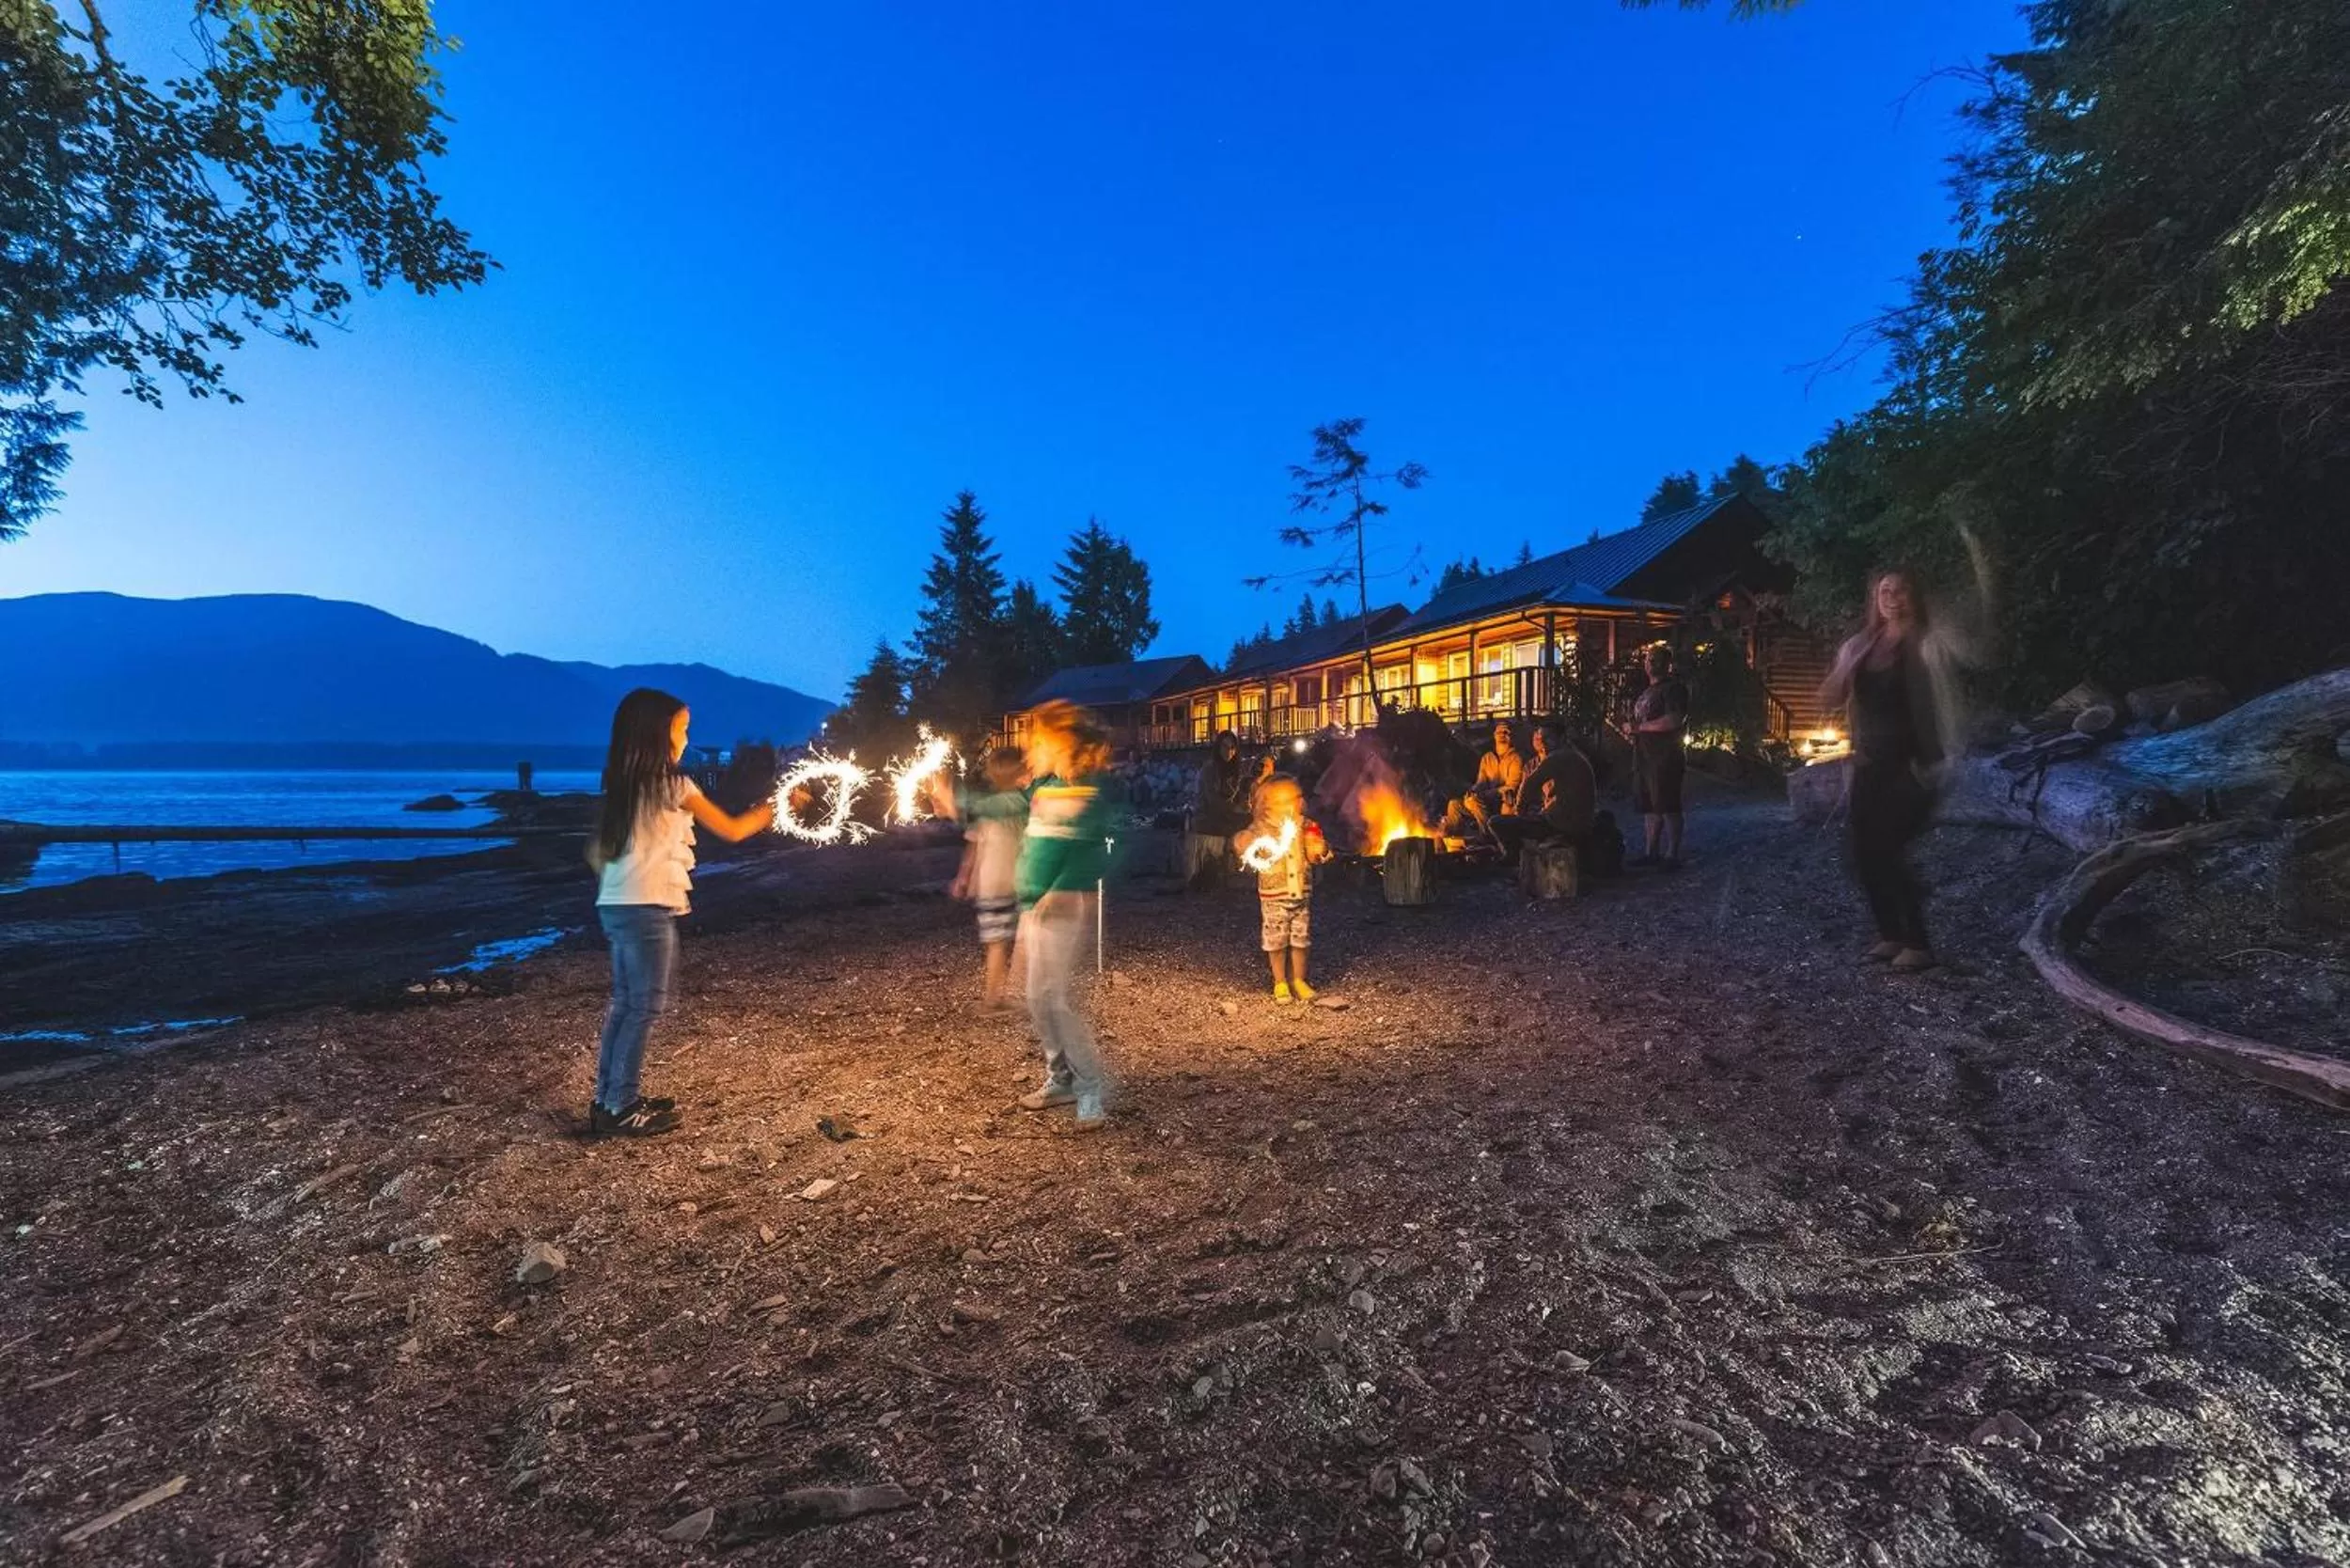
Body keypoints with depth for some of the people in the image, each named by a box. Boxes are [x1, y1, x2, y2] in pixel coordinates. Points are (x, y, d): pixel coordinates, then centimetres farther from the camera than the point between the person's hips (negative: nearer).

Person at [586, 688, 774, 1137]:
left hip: (616, 905, 8)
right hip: (648, 909, -8)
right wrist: (778, 805, 6)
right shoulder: (672, 785, -10)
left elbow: (597, 850, 14)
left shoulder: (622, 787, 12)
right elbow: (733, 829, -5)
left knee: (624, 1003, 14)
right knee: (646, 1006, -1)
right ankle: (620, 1108, 4)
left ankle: (608, 1101, 20)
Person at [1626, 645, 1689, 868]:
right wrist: (1631, 730, 8)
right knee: (1649, 807, 12)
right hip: (1644, 757, 9)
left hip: (1665, 758, -9)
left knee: (1668, 808, -5)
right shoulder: (1647, 690, 20)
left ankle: (1672, 855, 1)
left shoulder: (1674, 688, -9)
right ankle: (1652, 852, 20)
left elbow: (1674, 721, -22)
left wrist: (1638, 727, -17)